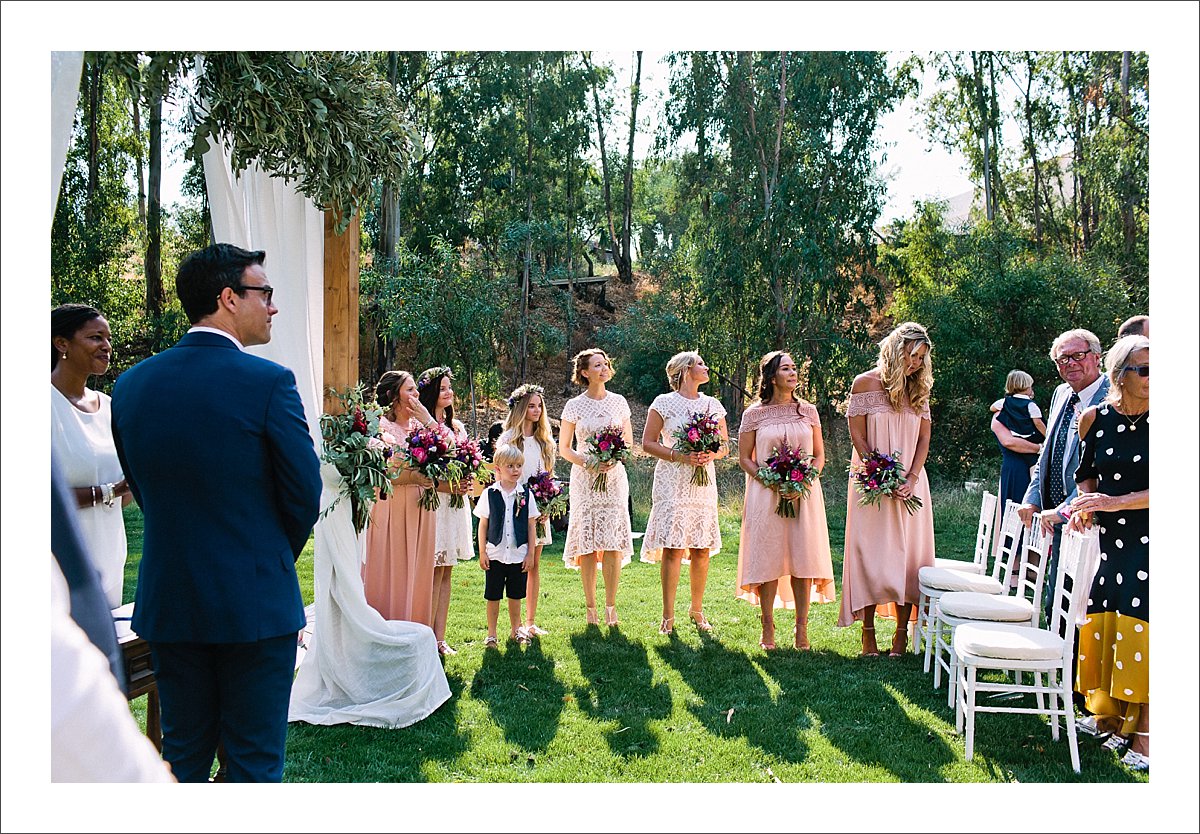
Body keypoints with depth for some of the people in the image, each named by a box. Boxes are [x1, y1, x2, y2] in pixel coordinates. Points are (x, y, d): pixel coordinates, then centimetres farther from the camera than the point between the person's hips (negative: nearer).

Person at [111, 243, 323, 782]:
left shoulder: (131, 384, 1)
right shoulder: (269, 381, -15)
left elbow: (143, 490, 8)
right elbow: (305, 495, -10)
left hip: (168, 603, 5)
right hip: (255, 605, -5)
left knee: (181, 758, 18)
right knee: (254, 761, 8)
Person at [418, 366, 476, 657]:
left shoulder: (457, 426, 15)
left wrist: (466, 483, 1)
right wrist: (448, 486, -20)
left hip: (456, 503, 7)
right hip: (431, 502, -7)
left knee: (445, 572, 9)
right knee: (435, 572, -7)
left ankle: (440, 637, 14)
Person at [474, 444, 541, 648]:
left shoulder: (526, 494, 0)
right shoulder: (489, 494, -3)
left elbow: (531, 526, 3)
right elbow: (483, 525, 2)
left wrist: (530, 554, 1)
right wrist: (482, 552, -1)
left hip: (519, 555, 1)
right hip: (495, 554, -1)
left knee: (515, 595, 12)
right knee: (493, 596, 6)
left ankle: (515, 630, 27)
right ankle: (491, 634, 17)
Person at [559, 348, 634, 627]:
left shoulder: (619, 402, 8)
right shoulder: (574, 406, 2)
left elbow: (629, 443, 12)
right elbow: (564, 449, 4)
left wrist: (615, 458, -8)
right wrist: (589, 463, -12)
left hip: (615, 477, 2)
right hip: (585, 478, -1)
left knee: (614, 542, -4)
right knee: (587, 543, -2)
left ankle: (611, 608, 3)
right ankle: (591, 607, 6)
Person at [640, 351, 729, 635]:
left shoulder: (713, 405, 14)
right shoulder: (664, 403, 2)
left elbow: (725, 446, 17)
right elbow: (648, 443, -1)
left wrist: (712, 454, -5)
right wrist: (679, 456, -13)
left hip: (704, 481, 4)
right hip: (673, 481, -4)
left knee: (702, 549, 3)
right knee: (673, 548, -9)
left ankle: (697, 609, 19)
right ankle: (668, 616, -2)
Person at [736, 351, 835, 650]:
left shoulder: (808, 411, 9)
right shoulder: (754, 414, 2)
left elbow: (819, 455, 11)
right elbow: (744, 458, 3)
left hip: (805, 494, 2)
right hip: (766, 495, -2)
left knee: (803, 558, -1)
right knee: (768, 558, -1)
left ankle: (801, 630, 7)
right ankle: (768, 628, 10)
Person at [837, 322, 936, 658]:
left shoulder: (919, 389, 11)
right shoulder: (866, 383, -2)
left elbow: (924, 439, 7)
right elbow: (858, 436, -6)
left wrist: (911, 479, -8)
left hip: (910, 483, 4)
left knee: (908, 552, 1)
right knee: (871, 553, -3)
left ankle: (902, 633, 5)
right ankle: (868, 631, 4)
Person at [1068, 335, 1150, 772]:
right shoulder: (1094, 419, 0)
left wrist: (1116, 502, -19)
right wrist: (1086, 504, -4)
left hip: (1149, 542, -3)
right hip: (1110, 539, 3)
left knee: (1141, 631, -5)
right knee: (1107, 627, 6)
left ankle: (1144, 735, 6)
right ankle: (1120, 720, 24)